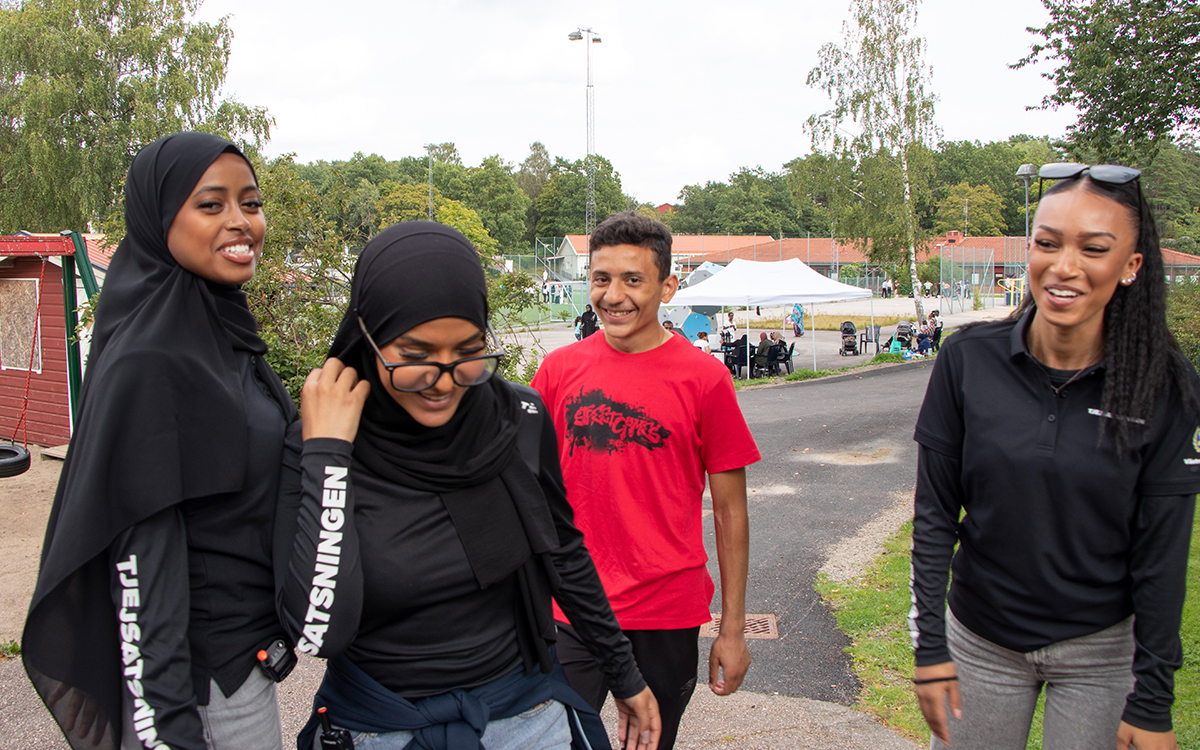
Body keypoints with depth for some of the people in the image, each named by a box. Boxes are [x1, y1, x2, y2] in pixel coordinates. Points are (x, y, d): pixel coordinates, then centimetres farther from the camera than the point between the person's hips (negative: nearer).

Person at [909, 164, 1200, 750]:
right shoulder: (969, 360, -11)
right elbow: (934, 515, -6)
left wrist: (1152, 702, -6)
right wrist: (929, 645, -7)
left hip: (1102, 651, -1)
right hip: (980, 641, 1)